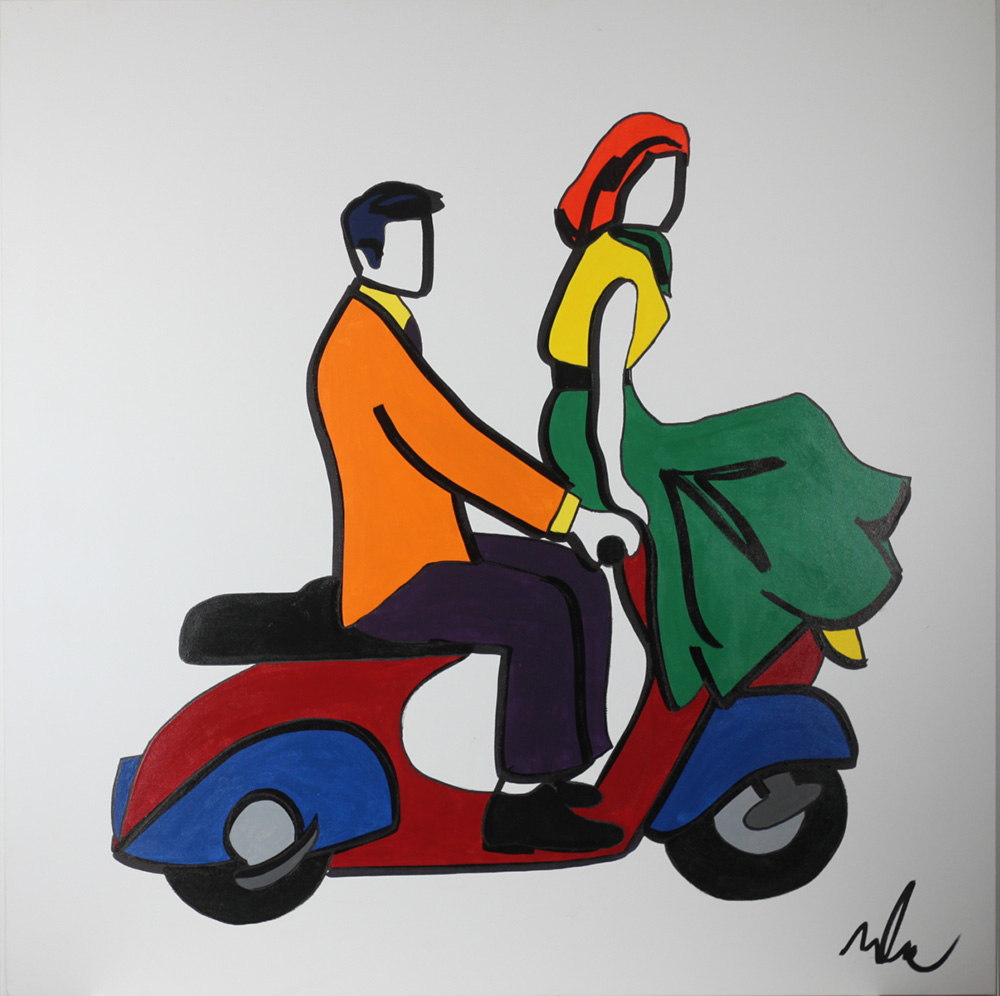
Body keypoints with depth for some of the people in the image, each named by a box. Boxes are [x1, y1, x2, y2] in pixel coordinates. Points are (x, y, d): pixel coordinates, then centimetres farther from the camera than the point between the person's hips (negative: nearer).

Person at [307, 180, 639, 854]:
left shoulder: (386, 326, 15)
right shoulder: (363, 342, -19)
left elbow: (446, 443, 17)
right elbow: (451, 450, -26)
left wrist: (566, 513, 13)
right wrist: (574, 515, -22)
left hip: (426, 548, 10)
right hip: (394, 578, -10)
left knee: (582, 583, 7)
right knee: (542, 613, -26)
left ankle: (549, 764, 16)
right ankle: (519, 804, -9)